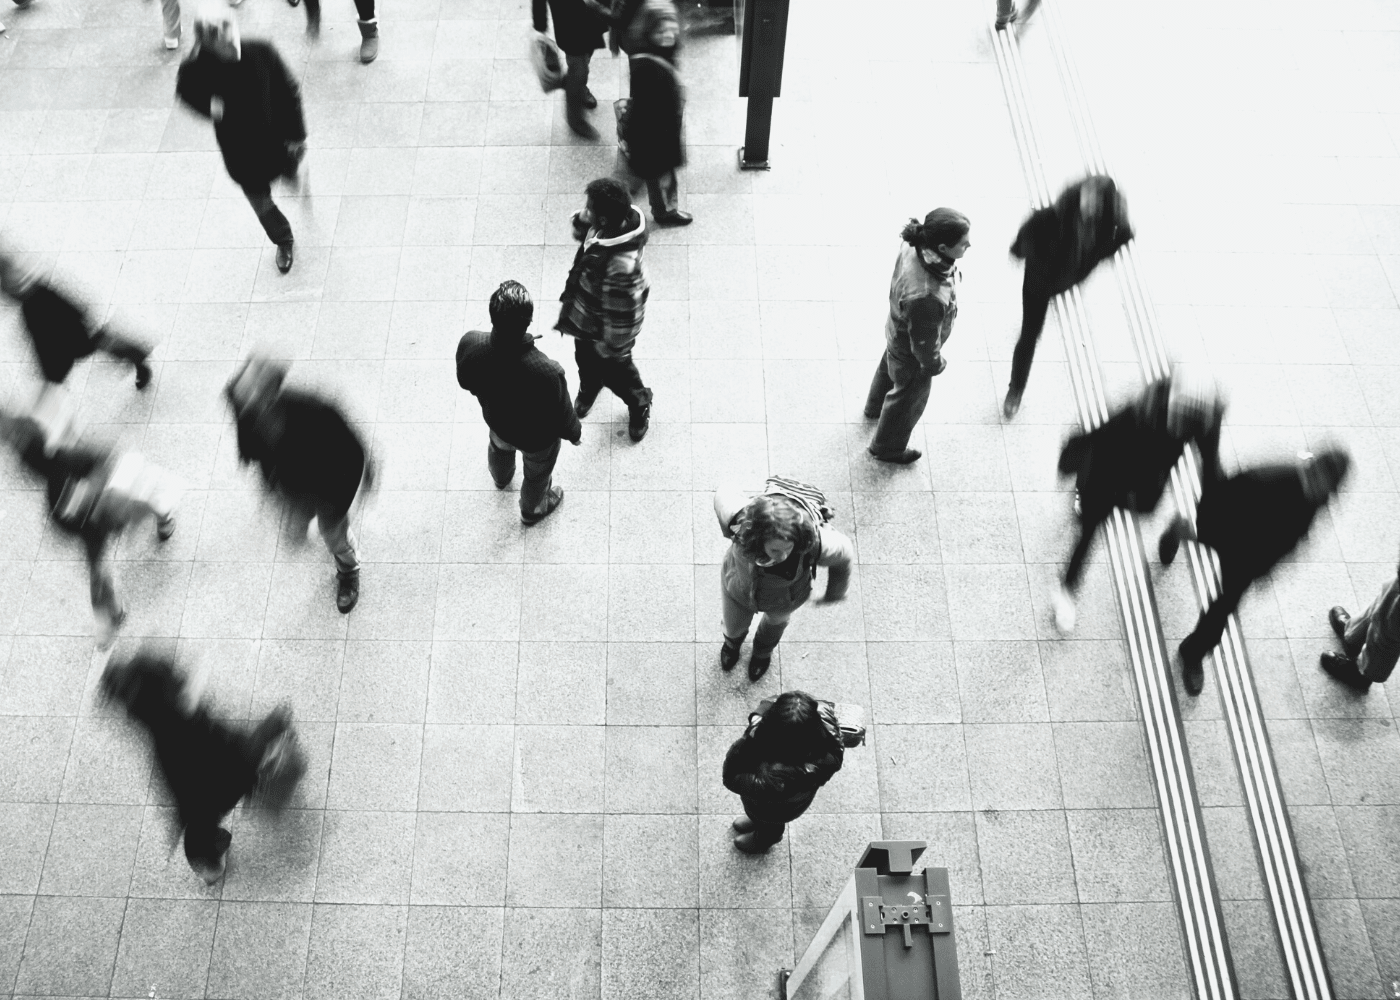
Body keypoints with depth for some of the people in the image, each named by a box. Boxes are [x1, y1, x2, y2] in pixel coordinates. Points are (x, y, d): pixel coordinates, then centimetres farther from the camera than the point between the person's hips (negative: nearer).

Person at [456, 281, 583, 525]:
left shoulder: (469, 344, -35)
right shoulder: (547, 372, -46)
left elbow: (466, 382, -11)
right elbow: (561, 417, -25)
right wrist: (575, 433, -2)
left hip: (496, 420, 4)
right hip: (536, 437, -3)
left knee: (499, 449, 40)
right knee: (537, 474, 32)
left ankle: (501, 478, 74)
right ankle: (532, 510, 64)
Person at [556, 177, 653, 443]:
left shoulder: (621, 265, -46)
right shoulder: (617, 222, -21)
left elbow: (621, 313, -33)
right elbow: (581, 234, 1)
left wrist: (613, 347, -17)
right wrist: (582, 221, -23)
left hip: (601, 328, -7)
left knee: (614, 370, 23)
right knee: (585, 360, 34)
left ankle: (639, 404, 53)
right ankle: (588, 388, 66)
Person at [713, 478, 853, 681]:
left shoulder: (817, 543, -46)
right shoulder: (739, 519, -45)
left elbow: (844, 554, -21)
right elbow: (722, 495, -21)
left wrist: (834, 593, -2)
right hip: (739, 590, 0)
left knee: (776, 620, 36)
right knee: (734, 627, 31)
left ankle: (763, 650, 74)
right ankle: (733, 641, 72)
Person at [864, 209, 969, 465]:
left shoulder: (916, 246, -27)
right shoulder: (926, 298, -49)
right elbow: (924, 343, -30)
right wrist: (935, 364, -9)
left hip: (897, 331, 7)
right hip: (911, 354, -7)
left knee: (889, 368, 37)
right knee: (909, 399, 23)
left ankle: (875, 407, 70)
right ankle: (887, 447, 53)